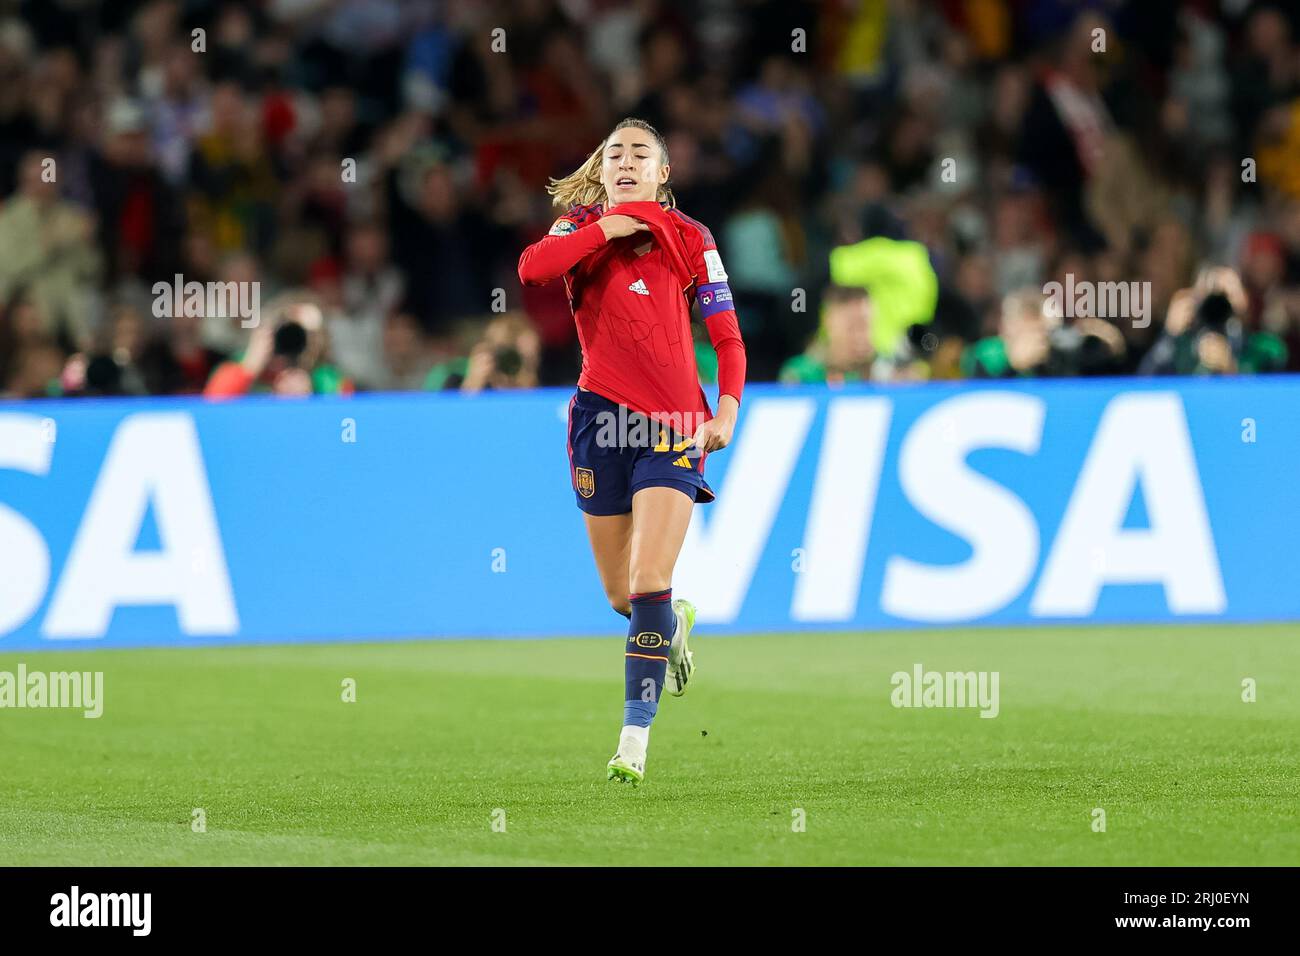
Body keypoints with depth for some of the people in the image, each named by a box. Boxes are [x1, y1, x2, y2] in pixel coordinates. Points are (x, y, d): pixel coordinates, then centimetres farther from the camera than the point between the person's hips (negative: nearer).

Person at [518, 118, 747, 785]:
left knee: (648, 583, -15)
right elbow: (531, 267, -16)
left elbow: (727, 335, 6)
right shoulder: (583, 229, 6)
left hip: (674, 424, -2)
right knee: (620, 595, 10)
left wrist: (727, 409, -8)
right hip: (602, 417, 2)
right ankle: (675, 626, 46)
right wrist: (605, 230, -16)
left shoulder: (690, 239, 4)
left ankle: (635, 740, -15)